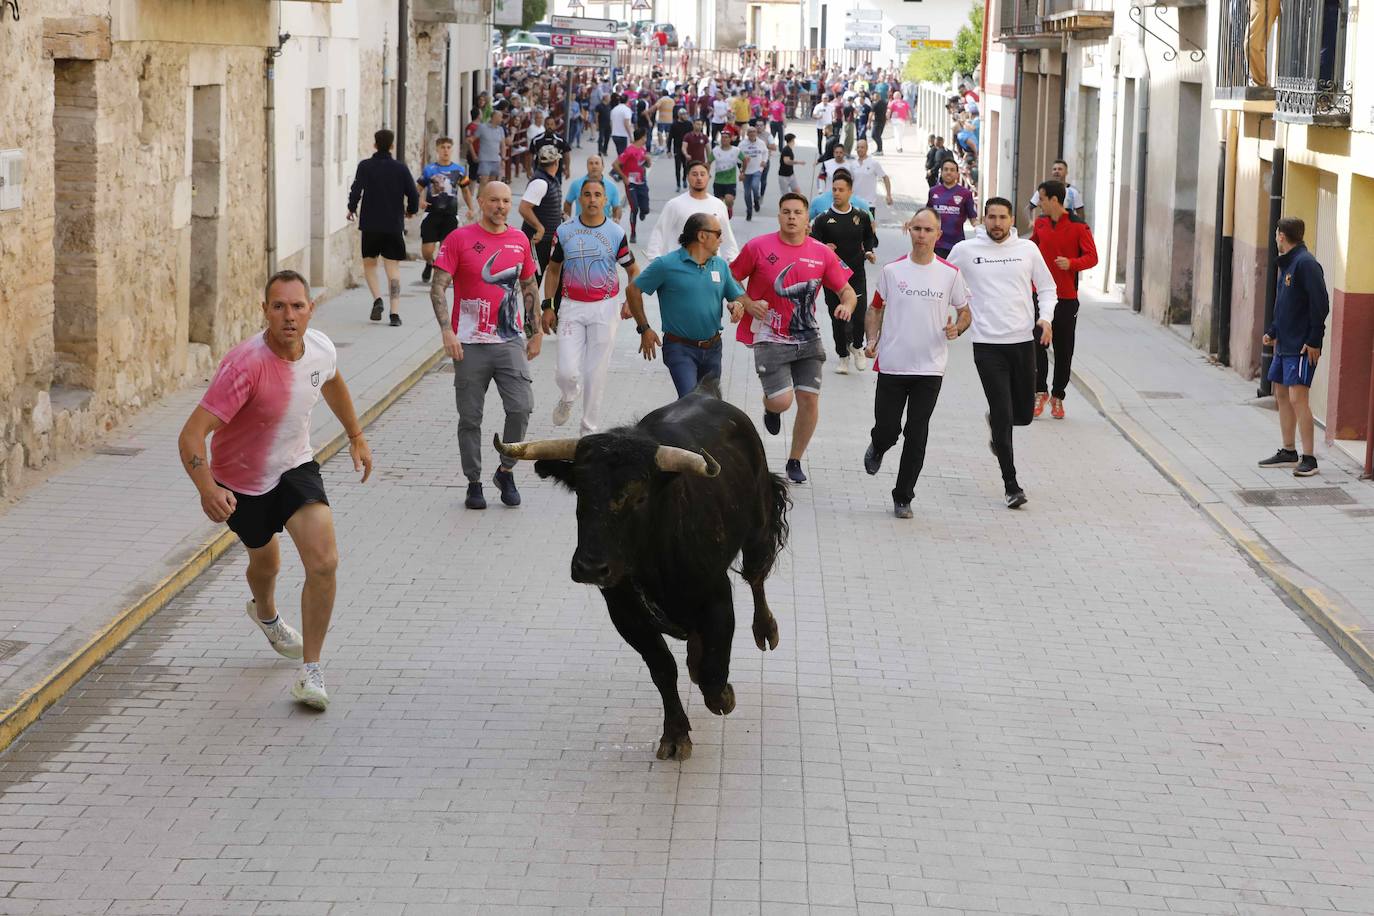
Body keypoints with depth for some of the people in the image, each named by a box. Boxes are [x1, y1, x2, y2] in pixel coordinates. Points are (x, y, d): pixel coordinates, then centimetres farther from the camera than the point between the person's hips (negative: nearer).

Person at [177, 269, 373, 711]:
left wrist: (356, 436, 21)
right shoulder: (246, 364, -34)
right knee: (265, 562, 21)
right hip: (241, 483, -3)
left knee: (324, 562, -18)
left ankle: (310, 672, -5)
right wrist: (207, 489, -55)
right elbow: (191, 434, -39)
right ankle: (265, 612, 60)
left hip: (295, 466, 3)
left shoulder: (321, 349, -15)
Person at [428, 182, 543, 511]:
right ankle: (474, 483, 15)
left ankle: (506, 472, 10)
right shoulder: (460, 239, -3)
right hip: (470, 344, -2)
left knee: (521, 407, -10)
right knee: (470, 418, 3)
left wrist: (537, 331, 18)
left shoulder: (519, 240, 9)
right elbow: (438, 287, -6)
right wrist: (447, 330, -17)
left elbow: (530, 287, 20)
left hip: (510, 342, 2)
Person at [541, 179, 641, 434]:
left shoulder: (616, 233, -2)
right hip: (572, 308, 0)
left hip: (605, 308, 0)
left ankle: (590, 429, 14)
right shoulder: (564, 232, 1)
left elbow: (633, 270, 8)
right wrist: (547, 306, 6)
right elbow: (553, 270, 12)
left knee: (596, 373, 2)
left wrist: (632, 303, -5)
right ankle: (566, 399, 27)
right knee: (567, 372, -8)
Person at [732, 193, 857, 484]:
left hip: (807, 338, 3)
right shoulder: (758, 247, -6)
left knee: (809, 399, -1)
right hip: (771, 338, -3)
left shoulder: (822, 253, 1)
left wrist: (847, 305, -16)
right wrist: (749, 304, -12)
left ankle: (795, 461, 18)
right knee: (782, 401, -15)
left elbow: (846, 289, 7)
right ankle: (769, 407, 26)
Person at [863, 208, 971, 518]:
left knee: (916, 436, -1)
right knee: (887, 429, 1)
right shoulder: (892, 271, 2)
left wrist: (957, 328, -11)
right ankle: (877, 448, 39)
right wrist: (872, 339, -3)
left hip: (930, 368, 0)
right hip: (892, 365, 0)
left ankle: (903, 498, 10)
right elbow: (876, 308, 12)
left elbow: (965, 312, 11)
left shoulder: (950, 274, 2)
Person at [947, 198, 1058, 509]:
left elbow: (1046, 287, 13)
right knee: (1003, 415, -6)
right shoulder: (965, 251, 1)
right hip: (987, 344, -2)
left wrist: (1046, 318, -3)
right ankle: (1011, 485, 2)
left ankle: (996, 426, 44)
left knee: (1024, 413, 8)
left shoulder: (1027, 249, 5)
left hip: (1023, 341, 2)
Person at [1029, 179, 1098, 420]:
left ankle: (1057, 396, 16)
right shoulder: (1040, 224, 7)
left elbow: (1092, 257, -11)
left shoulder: (1078, 226, -8)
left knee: (1064, 350, 5)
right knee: (1037, 344, -5)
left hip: (1066, 298, -3)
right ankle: (1040, 391, 6)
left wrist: (1071, 263, -27)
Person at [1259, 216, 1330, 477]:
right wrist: (1272, 332, 15)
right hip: (1284, 345, 10)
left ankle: (1309, 458, -10)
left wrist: (1314, 340, -20)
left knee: (1297, 397, -12)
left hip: (1302, 348, -10)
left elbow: (1320, 304, -19)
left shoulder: (1306, 263, -15)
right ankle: (1288, 453, 23)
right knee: (1282, 395, 14)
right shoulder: (1286, 263, 14)